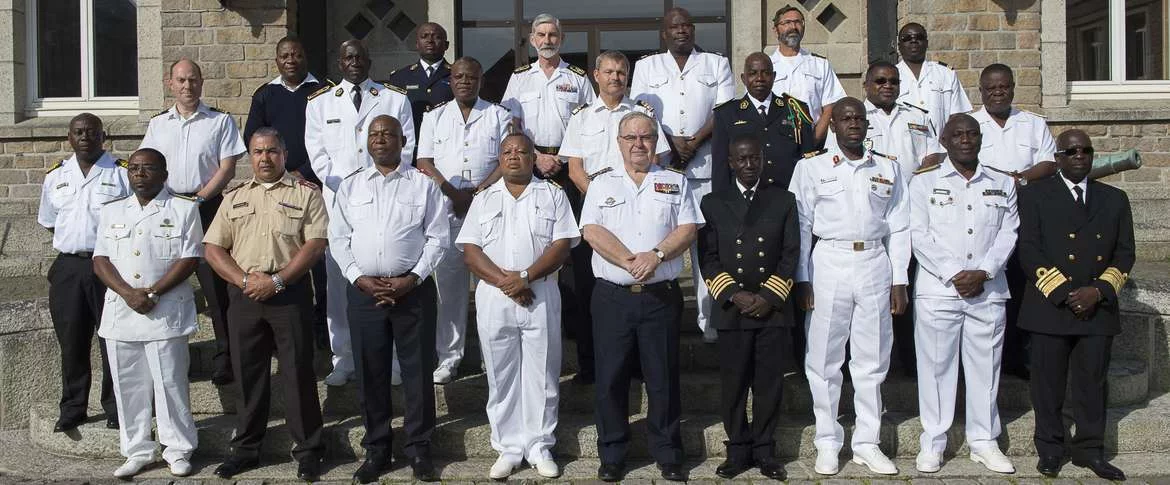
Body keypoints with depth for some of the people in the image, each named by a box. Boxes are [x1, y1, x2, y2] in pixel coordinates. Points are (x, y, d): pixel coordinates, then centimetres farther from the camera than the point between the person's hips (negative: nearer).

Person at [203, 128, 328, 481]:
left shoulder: (306, 193, 4)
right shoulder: (234, 197, 15)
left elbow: (315, 244, -6)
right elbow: (213, 249, 9)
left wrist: (277, 280, -15)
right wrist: (244, 280, -7)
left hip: (290, 293, -3)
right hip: (244, 294, 4)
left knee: (298, 372, 0)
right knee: (247, 372, 9)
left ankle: (308, 450, 10)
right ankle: (246, 449, 21)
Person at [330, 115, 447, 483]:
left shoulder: (423, 184, 4)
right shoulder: (350, 186, 10)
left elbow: (437, 237, 0)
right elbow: (338, 237, 7)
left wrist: (413, 278, -10)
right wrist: (358, 277, -6)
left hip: (414, 288, -2)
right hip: (363, 290, 2)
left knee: (418, 370, 2)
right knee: (370, 373, 7)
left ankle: (419, 448, 13)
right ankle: (376, 450, 18)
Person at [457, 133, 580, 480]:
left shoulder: (552, 195, 6)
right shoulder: (484, 200, 11)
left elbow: (562, 244, -4)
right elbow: (470, 250, 2)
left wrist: (525, 276, -15)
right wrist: (503, 281, -13)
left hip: (541, 297, -1)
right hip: (494, 299, 2)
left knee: (541, 374, 3)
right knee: (501, 375, 6)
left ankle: (539, 445, 14)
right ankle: (508, 447, 15)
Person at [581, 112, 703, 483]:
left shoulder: (675, 182, 10)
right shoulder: (601, 185, 9)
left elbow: (688, 229, 0)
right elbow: (592, 231, -4)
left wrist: (657, 255, -17)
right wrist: (631, 262, -15)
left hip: (661, 296, 0)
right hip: (613, 296, 0)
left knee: (664, 378, 5)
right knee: (611, 378, 4)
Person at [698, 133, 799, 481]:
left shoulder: (784, 201, 8)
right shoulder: (713, 203, 7)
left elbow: (791, 254, 3)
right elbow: (708, 257, 2)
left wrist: (769, 297, -8)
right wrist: (733, 294, -10)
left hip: (773, 309, 0)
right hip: (731, 310, 0)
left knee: (769, 383, 5)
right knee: (733, 384, 4)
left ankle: (764, 450, 16)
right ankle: (738, 450, 14)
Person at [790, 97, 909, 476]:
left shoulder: (888, 169, 13)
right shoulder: (811, 168, 5)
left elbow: (898, 228, 11)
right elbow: (801, 226, 2)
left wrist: (899, 281, 6)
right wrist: (801, 278, -4)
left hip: (875, 266, 2)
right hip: (829, 264, -2)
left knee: (872, 361, 5)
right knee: (824, 360, 1)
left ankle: (867, 443, 15)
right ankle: (828, 443, 12)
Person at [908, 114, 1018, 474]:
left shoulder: (1003, 185, 13)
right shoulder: (924, 182, 4)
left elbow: (1008, 233, 6)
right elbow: (919, 235, -4)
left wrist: (982, 272, -10)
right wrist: (954, 275, -12)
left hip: (988, 291, 2)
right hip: (937, 290, -2)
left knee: (985, 365, 6)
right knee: (936, 365, 1)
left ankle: (983, 442, 17)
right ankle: (932, 443, 9)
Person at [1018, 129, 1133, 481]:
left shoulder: (1115, 199, 14)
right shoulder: (1035, 195, 3)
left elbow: (1125, 253, 9)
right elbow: (1029, 251, -5)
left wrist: (1098, 291, -7)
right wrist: (1063, 293, -13)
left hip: (1098, 309, 3)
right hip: (1050, 307, -3)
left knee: (1092, 383, 8)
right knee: (1049, 383, 4)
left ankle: (1089, 450, 18)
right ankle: (1049, 450, 15)